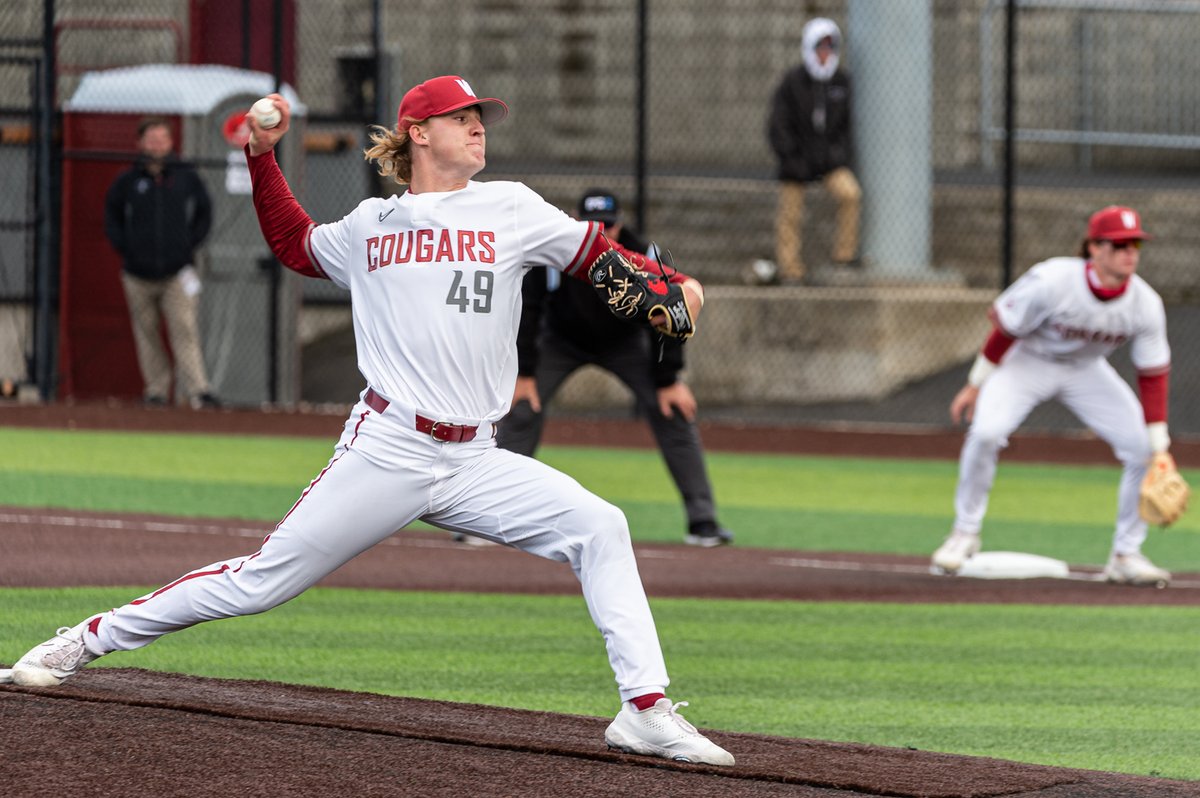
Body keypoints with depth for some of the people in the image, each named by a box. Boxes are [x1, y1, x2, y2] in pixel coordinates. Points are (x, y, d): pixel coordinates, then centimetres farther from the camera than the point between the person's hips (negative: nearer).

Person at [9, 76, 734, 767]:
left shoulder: (511, 210, 9)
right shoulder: (369, 226, 13)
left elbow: (597, 256, 7)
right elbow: (295, 245, 31)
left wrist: (674, 286, -10)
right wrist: (263, 155, 22)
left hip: (475, 463, 1)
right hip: (386, 451, -1)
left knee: (600, 528, -18)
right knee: (261, 581, -3)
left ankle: (646, 710, -18)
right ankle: (91, 638, 11)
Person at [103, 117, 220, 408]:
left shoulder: (186, 177, 4)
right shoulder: (127, 181, 2)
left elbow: (204, 212, 14)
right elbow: (111, 217, 13)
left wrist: (190, 244, 3)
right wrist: (124, 248, 1)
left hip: (177, 273, -1)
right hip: (138, 275, 1)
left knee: (185, 331, -11)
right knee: (147, 333, 7)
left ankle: (199, 390, -19)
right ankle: (156, 389, 16)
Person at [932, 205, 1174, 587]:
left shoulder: (1146, 304, -22)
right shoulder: (1051, 281, -33)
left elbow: (1153, 375, -12)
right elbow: (1004, 329, -17)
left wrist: (1158, 449, -13)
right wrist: (976, 385, -9)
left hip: (1086, 371, 3)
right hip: (1028, 361, -3)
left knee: (1144, 450, -9)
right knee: (985, 432, -27)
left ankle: (1126, 555, 7)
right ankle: (965, 534, -5)